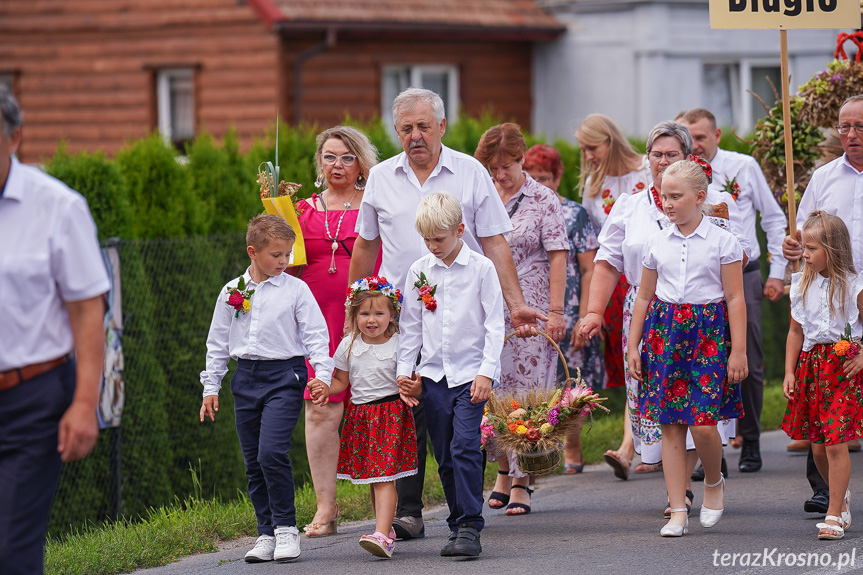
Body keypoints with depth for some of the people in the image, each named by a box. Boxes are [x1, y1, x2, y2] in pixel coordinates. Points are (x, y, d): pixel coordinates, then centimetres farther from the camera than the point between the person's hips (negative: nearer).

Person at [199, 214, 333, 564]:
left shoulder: (296, 289, -1)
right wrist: (211, 387, 13)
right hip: (246, 378, 4)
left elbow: (316, 335, 0)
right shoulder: (231, 292, 8)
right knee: (253, 461, 5)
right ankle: (266, 534, 14)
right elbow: (218, 342, 15)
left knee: (271, 452, -18)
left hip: (284, 377, -4)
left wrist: (322, 374, -12)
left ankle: (286, 528, -6)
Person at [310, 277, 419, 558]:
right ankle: (386, 527, 24)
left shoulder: (397, 345, -5)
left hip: (391, 413, -5)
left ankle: (382, 535, -23)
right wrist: (325, 389, -5)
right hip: (360, 415, 5)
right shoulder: (348, 346, 6)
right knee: (372, 479, 11)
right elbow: (341, 380, 15)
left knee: (384, 477, -14)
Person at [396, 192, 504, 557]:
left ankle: (470, 527, -13)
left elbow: (494, 324, -3)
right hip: (433, 376, 4)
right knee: (445, 457, 6)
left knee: (465, 447, -15)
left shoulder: (481, 268, -3)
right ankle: (458, 525, 14)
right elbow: (410, 326, 13)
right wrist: (404, 370, 8)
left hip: (471, 373, -4)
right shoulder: (418, 272, 7)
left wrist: (487, 371, -10)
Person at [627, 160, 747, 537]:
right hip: (664, 332, 3)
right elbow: (644, 297, 15)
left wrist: (738, 350, -6)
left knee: (703, 424, -12)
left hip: (708, 334, -3)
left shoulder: (722, 242, -1)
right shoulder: (657, 244, 8)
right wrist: (633, 346, 11)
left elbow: (735, 298, -2)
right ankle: (678, 512, 5)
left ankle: (714, 482, 19)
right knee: (671, 425, 1)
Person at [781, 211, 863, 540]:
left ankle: (834, 515, -5)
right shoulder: (802, 285, 7)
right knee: (817, 445, 7)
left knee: (835, 443, -11)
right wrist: (789, 372, 8)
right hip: (810, 365, 5)